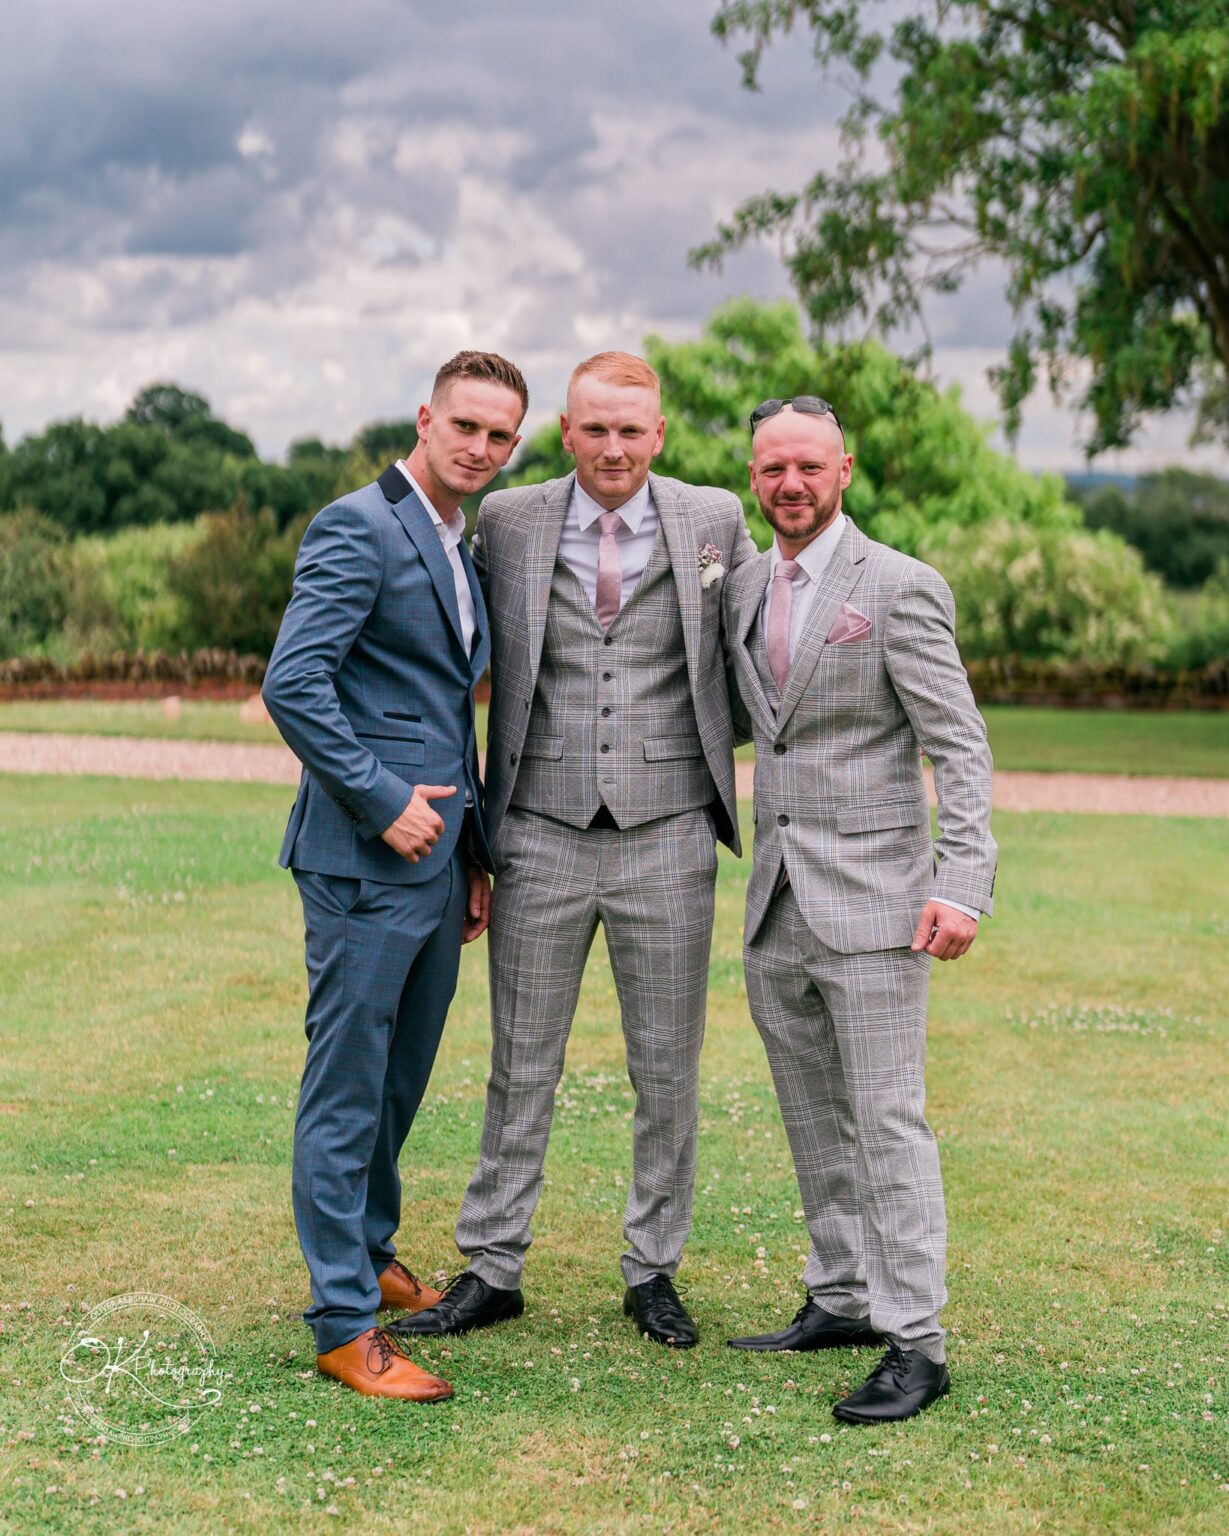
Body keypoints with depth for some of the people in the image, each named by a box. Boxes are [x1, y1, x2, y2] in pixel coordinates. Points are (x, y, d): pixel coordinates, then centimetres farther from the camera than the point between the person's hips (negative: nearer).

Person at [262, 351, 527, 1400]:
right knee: (347, 1088, -2)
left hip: (434, 855, 9)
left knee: (402, 1077, 19)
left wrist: (475, 853, 20)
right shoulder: (358, 528, -11)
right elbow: (292, 686, -20)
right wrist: (384, 804, -18)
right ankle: (346, 1323, 5)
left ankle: (371, 1254, 35)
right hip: (366, 858, -9)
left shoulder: (463, 548, 17)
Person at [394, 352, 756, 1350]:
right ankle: (492, 1269, 20)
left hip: (666, 835, 0)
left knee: (668, 1069, 9)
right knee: (522, 1063, 8)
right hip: (543, 834, 0)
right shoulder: (508, 523, 2)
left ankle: (654, 1270, 23)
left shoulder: (713, 520, 1)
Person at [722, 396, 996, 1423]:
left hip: (871, 899, -7)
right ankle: (843, 1301, 27)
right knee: (814, 1121, 14)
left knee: (887, 1121, -6)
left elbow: (961, 748, -11)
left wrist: (962, 886, -19)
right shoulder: (745, 591, 12)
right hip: (777, 905, 7)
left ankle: (915, 1343, 0)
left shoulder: (900, 588, -8)